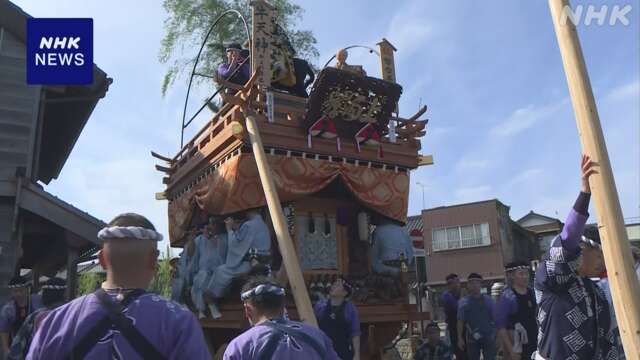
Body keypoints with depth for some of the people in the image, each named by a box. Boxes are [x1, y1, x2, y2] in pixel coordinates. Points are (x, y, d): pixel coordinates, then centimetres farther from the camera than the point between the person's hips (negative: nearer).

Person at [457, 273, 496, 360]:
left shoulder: (488, 300, 0)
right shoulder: (464, 302, -2)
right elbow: (460, 321, -2)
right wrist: (460, 338, -4)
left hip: (488, 337, 0)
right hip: (472, 338, 0)